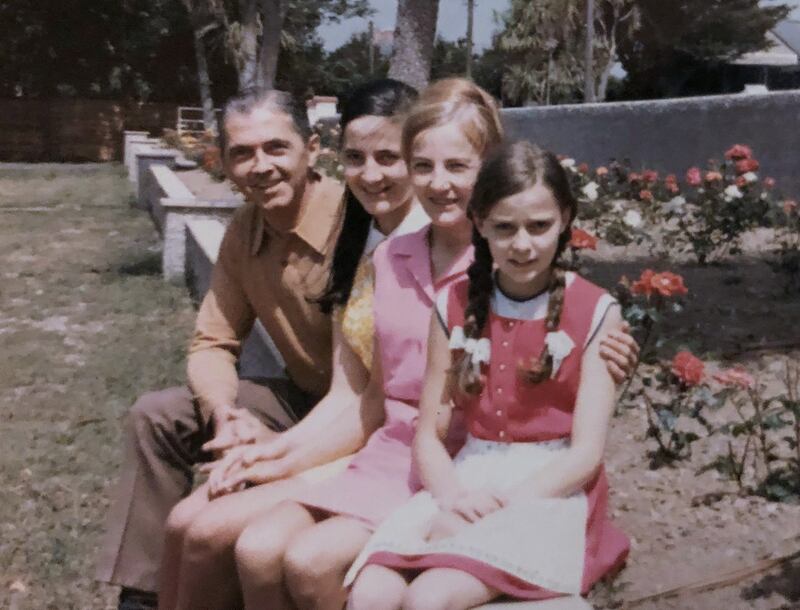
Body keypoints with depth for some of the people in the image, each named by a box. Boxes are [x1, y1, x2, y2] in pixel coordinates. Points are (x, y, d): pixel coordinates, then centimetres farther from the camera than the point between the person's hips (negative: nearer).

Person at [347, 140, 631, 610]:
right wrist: (453, 497, -15)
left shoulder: (595, 313, -3)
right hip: (468, 481, 4)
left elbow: (586, 453, -8)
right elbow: (429, 435, 6)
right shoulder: (456, 305, 7)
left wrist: (495, 510, -18)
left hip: (552, 490, -3)